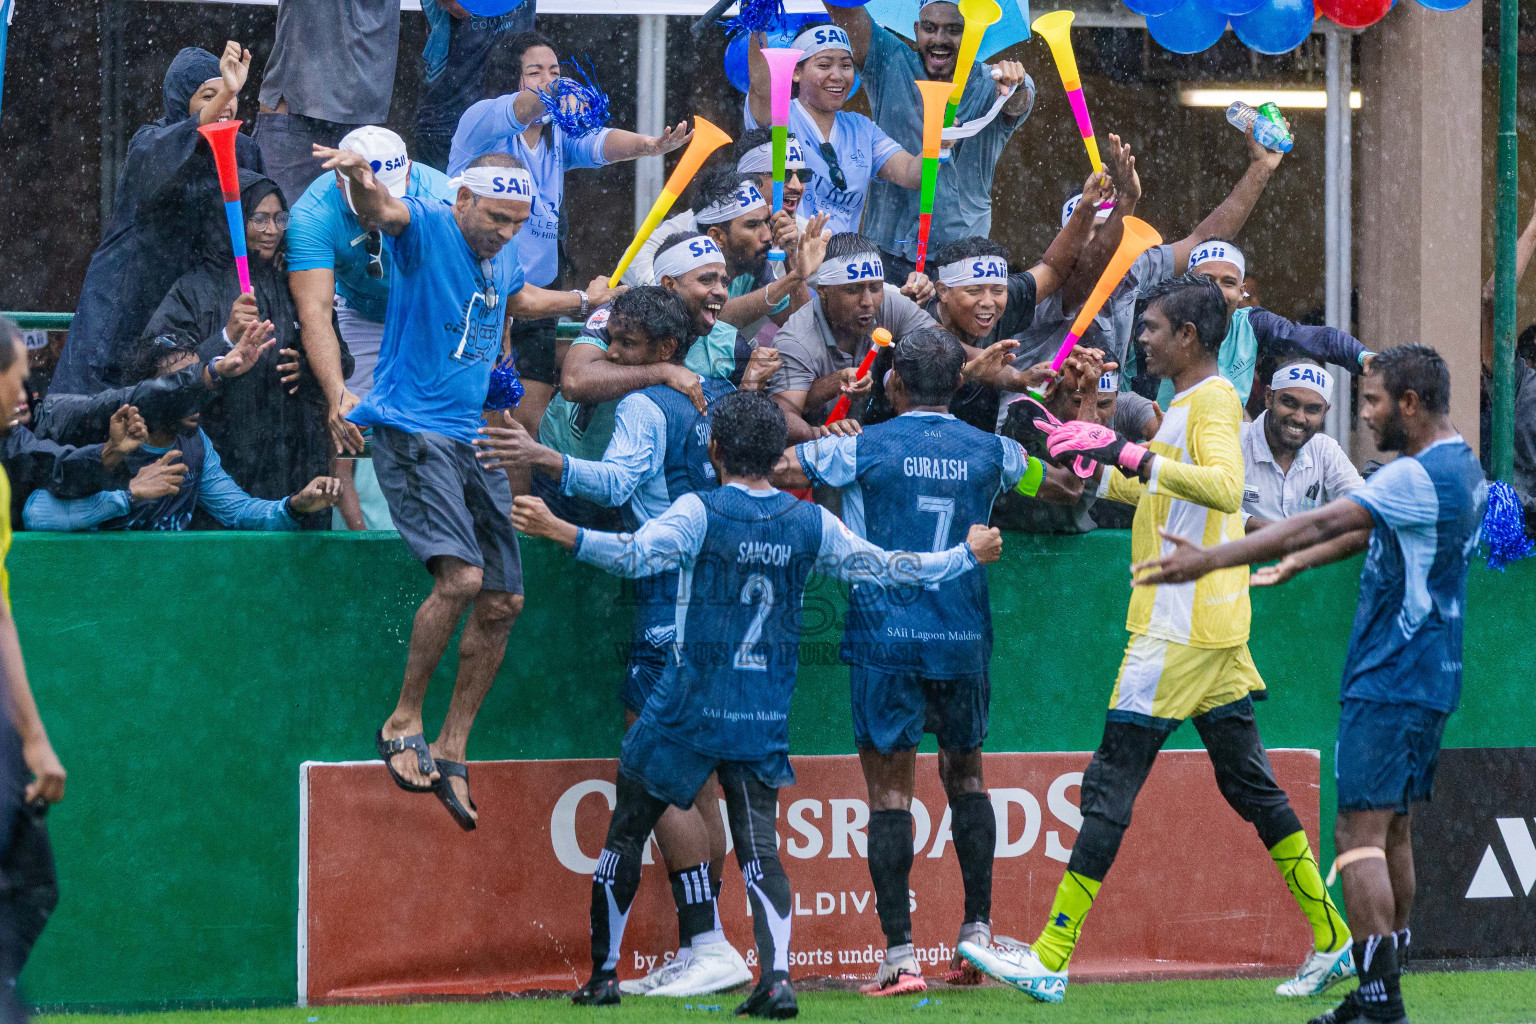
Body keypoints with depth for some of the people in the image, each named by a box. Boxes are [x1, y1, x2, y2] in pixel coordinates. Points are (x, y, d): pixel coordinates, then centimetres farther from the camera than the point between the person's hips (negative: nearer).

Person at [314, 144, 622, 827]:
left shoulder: (503, 258, 14)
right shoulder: (426, 227, -9)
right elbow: (380, 211, -33)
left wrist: (585, 300, 49)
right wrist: (361, 179, -55)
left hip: (474, 438, 8)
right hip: (411, 431, -8)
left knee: (503, 601, 5)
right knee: (462, 575, -24)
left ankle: (450, 752, 16)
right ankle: (403, 723, -8)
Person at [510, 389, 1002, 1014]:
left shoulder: (701, 512, -9)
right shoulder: (810, 524, 3)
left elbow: (639, 554, -27)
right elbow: (886, 569, 9)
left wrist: (563, 534, -37)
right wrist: (967, 556, 23)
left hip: (689, 706, -3)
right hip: (765, 720, 3)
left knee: (628, 830, 11)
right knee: (758, 846, 3)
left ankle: (603, 973, 15)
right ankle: (776, 974, -17)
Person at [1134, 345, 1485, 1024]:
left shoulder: (1416, 477, -19)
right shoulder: (1461, 471, 13)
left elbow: (1321, 524, -24)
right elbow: (1368, 531, 25)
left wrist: (1211, 561, -24)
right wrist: (1296, 563, 32)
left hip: (1387, 683, -10)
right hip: (1432, 681, 10)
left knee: (1360, 832, -11)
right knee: (1393, 832, 13)